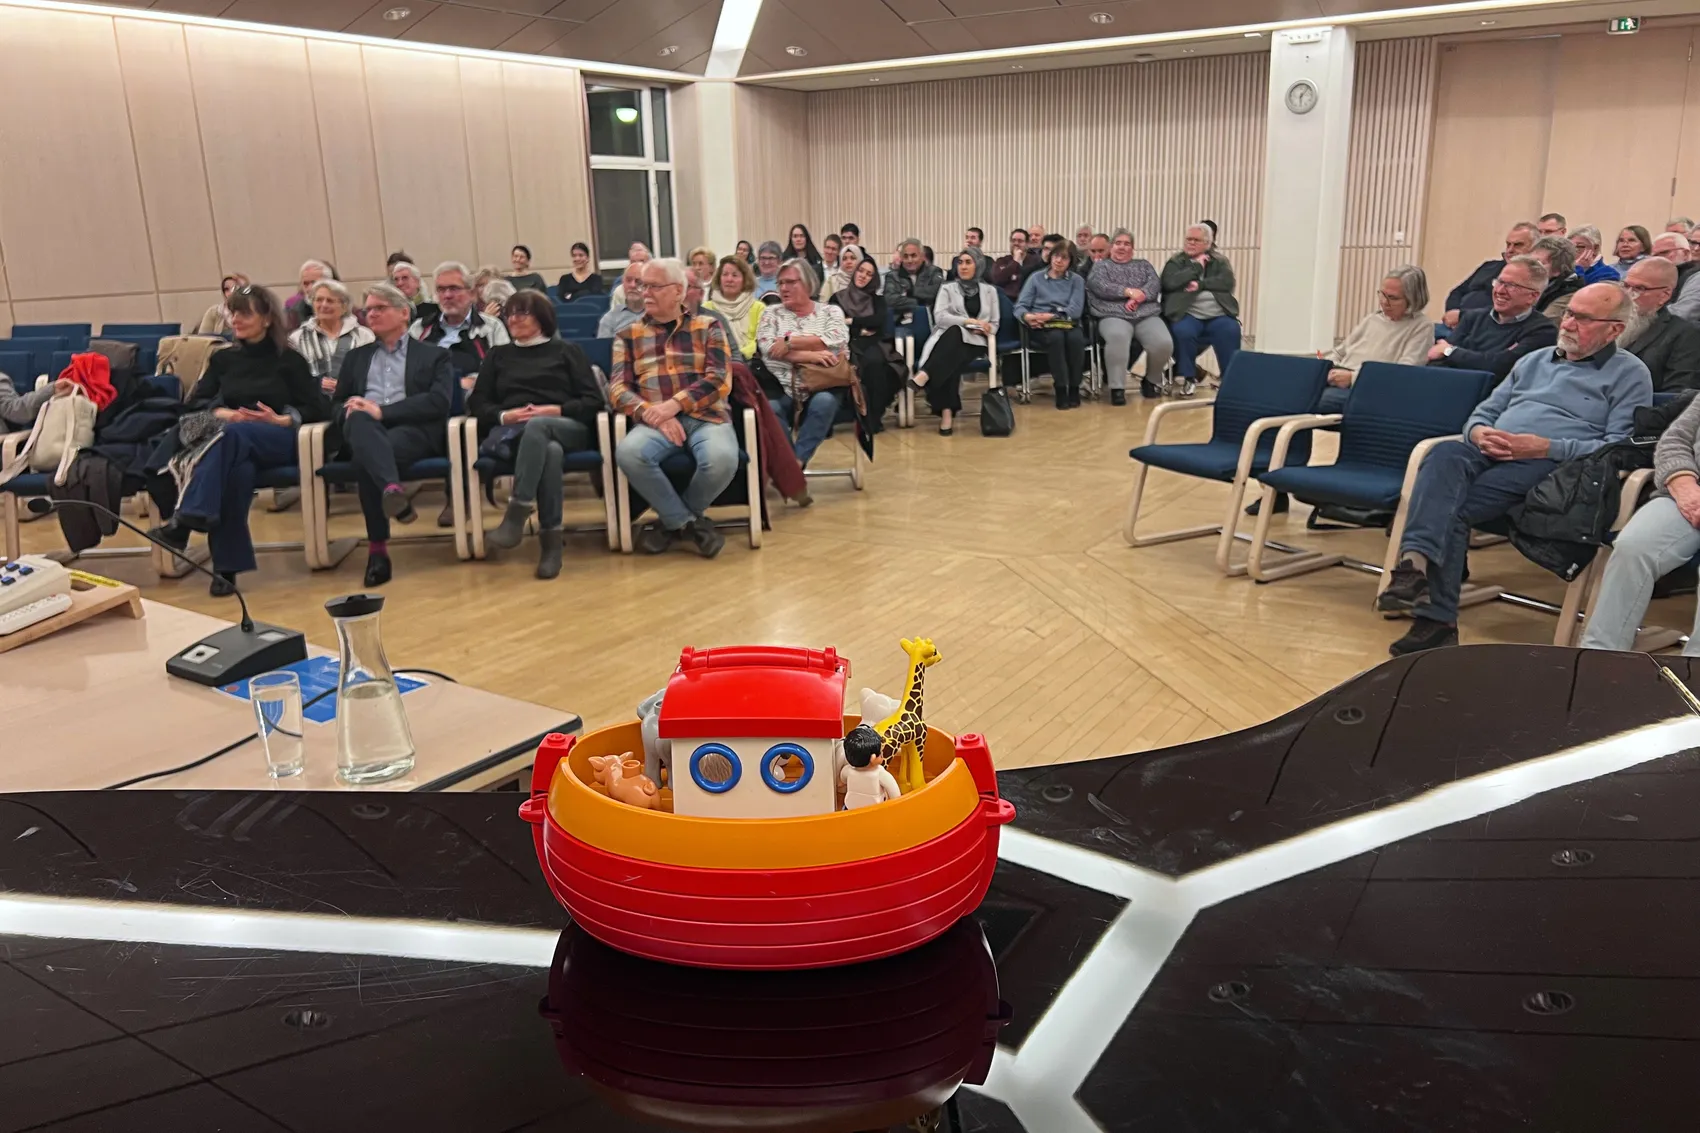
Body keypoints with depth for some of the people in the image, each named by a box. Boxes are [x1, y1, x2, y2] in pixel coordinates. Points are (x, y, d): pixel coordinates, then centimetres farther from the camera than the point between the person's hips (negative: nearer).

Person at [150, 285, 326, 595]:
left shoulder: (289, 360, 11)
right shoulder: (223, 359, 24)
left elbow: (316, 409, 4)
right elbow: (196, 401, 15)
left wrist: (281, 420, -13)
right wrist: (221, 412, -7)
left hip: (278, 441, -2)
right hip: (231, 437, 2)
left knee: (233, 434, -39)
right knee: (237, 470, -38)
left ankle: (185, 517, -52)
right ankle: (227, 568, -42)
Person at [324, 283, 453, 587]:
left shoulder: (433, 355, 19)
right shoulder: (356, 357, 32)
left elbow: (439, 402, 0)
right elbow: (336, 404, 23)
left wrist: (382, 411, -11)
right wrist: (350, 412, -4)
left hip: (414, 431, -2)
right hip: (363, 432, 2)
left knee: (365, 458, -38)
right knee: (359, 419, -39)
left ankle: (378, 547, -42)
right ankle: (392, 488, -60)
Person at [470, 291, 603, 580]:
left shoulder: (567, 351, 21)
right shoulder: (498, 355, 28)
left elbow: (594, 400, 8)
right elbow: (476, 403, 16)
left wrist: (555, 410, -10)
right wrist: (504, 415, -6)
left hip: (566, 429, -1)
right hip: (509, 433, 1)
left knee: (537, 426, -40)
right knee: (549, 450, -38)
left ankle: (516, 514, -48)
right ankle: (550, 538, -43)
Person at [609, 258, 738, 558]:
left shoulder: (707, 327, 14)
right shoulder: (628, 335, 18)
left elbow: (719, 380, 0)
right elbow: (618, 389, 6)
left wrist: (674, 405, -15)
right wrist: (653, 414, -14)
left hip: (706, 417, -1)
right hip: (654, 421, 1)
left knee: (722, 459, -35)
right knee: (628, 453, -34)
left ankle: (673, 522, -5)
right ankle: (690, 522, -14)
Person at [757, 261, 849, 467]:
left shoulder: (830, 311, 12)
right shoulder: (771, 313, 14)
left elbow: (835, 341, -9)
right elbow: (768, 348, -4)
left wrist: (789, 342, -9)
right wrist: (809, 355, -15)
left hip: (823, 387, 0)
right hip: (782, 389, 1)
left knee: (824, 402, -34)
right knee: (769, 408, -32)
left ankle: (795, 462, -25)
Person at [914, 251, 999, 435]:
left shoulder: (989, 290, 16)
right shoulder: (947, 288, 11)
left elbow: (994, 325, 14)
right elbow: (939, 317, -5)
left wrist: (981, 329, -10)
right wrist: (969, 321, -15)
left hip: (976, 342, 1)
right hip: (951, 340, -1)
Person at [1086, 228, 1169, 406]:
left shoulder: (1144, 264, 26)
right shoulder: (1101, 266, 19)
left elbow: (1155, 284, 7)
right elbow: (1100, 287, -2)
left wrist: (1138, 297, -13)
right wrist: (1129, 292, -9)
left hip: (1147, 316, 3)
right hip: (1113, 316, -3)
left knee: (1164, 343, -26)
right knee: (1118, 336, -40)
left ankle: (1151, 380, 2)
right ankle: (1117, 388, -32)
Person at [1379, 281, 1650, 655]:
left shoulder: (1629, 373, 11)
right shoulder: (1534, 361, 30)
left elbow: (1621, 447, -3)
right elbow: (1485, 411, 27)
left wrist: (1546, 447, -14)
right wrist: (1478, 432, 1)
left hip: (1552, 466, -4)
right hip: (1488, 455, 5)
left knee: (1453, 508, -31)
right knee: (1446, 454, -33)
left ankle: (1436, 619, -35)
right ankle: (1415, 563, -50)